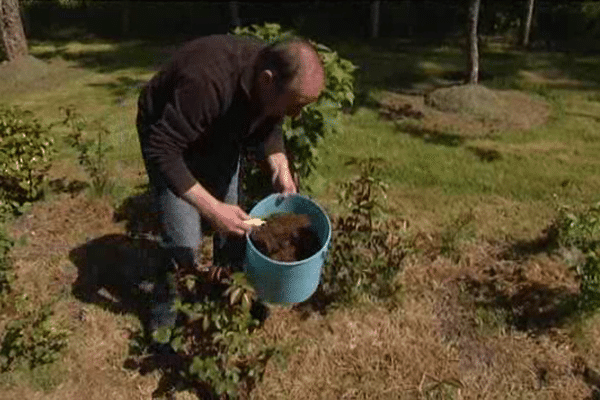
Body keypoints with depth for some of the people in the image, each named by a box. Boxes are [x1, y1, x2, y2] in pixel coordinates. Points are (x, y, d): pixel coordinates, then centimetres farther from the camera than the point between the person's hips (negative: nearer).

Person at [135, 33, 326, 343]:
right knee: (184, 244, -10)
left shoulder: (275, 76, -20)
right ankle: (162, 314, 16)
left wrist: (281, 169, -16)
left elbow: (269, 125, 0)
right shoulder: (208, 82, -43)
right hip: (168, 139, -6)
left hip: (221, 138, 6)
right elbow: (161, 151, -38)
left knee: (232, 227, 6)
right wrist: (212, 209, -42)